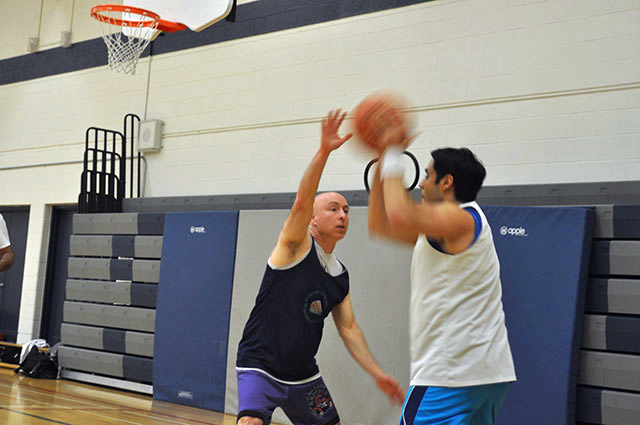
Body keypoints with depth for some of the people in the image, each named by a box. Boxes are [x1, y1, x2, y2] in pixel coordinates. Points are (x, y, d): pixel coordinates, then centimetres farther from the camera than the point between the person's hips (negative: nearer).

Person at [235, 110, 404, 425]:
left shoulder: (341, 277, 7)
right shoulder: (296, 245, -12)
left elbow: (349, 328, 9)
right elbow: (302, 201, -30)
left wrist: (377, 374, -1)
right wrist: (324, 151, -42)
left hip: (304, 375, 7)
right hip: (260, 368, -7)